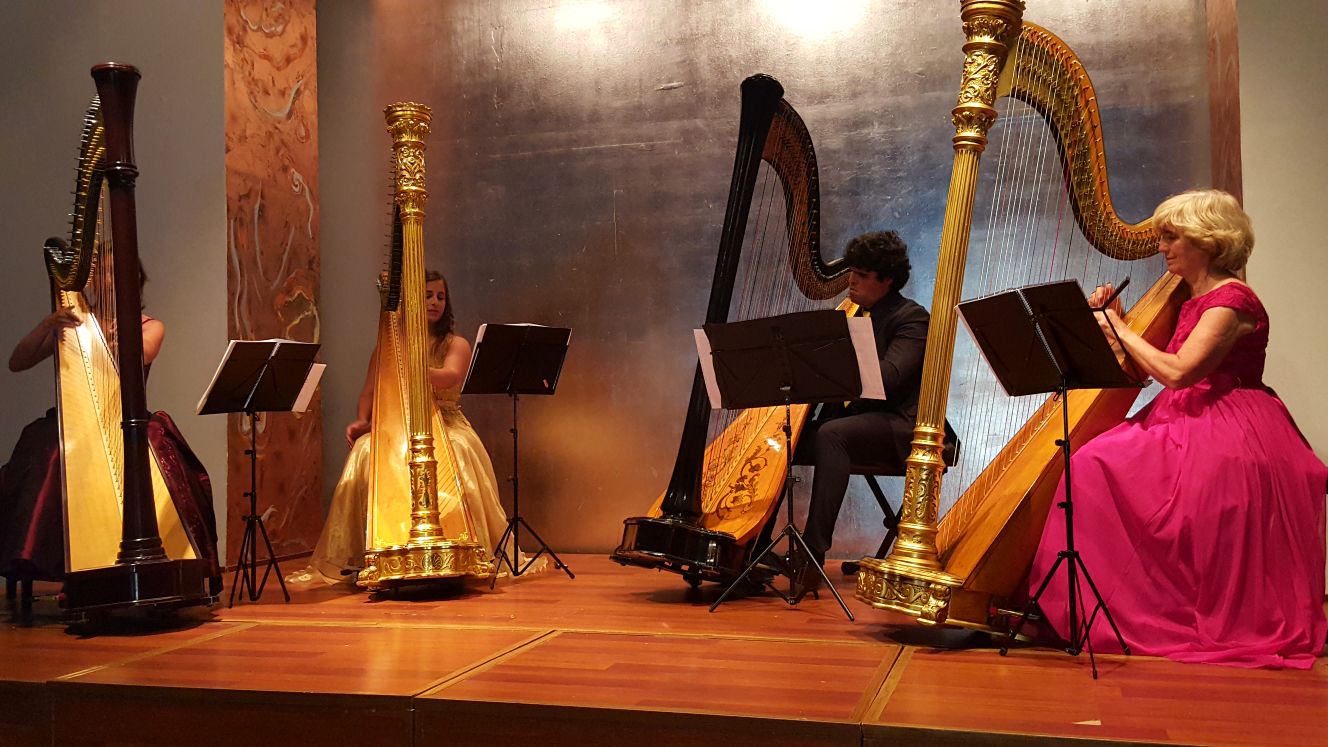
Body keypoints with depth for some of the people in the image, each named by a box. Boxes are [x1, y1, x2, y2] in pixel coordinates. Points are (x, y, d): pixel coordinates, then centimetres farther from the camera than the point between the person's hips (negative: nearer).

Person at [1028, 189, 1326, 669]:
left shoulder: (1232, 300, -11)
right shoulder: (1193, 300, 18)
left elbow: (1176, 372, -22)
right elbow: (1142, 370, 17)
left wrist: (1120, 329, -11)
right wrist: (1111, 322, 6)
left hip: (1229, 436, -9)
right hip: (1187, 427, 9)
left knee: (1100, 467, -22)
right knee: (1093, 463, -8)